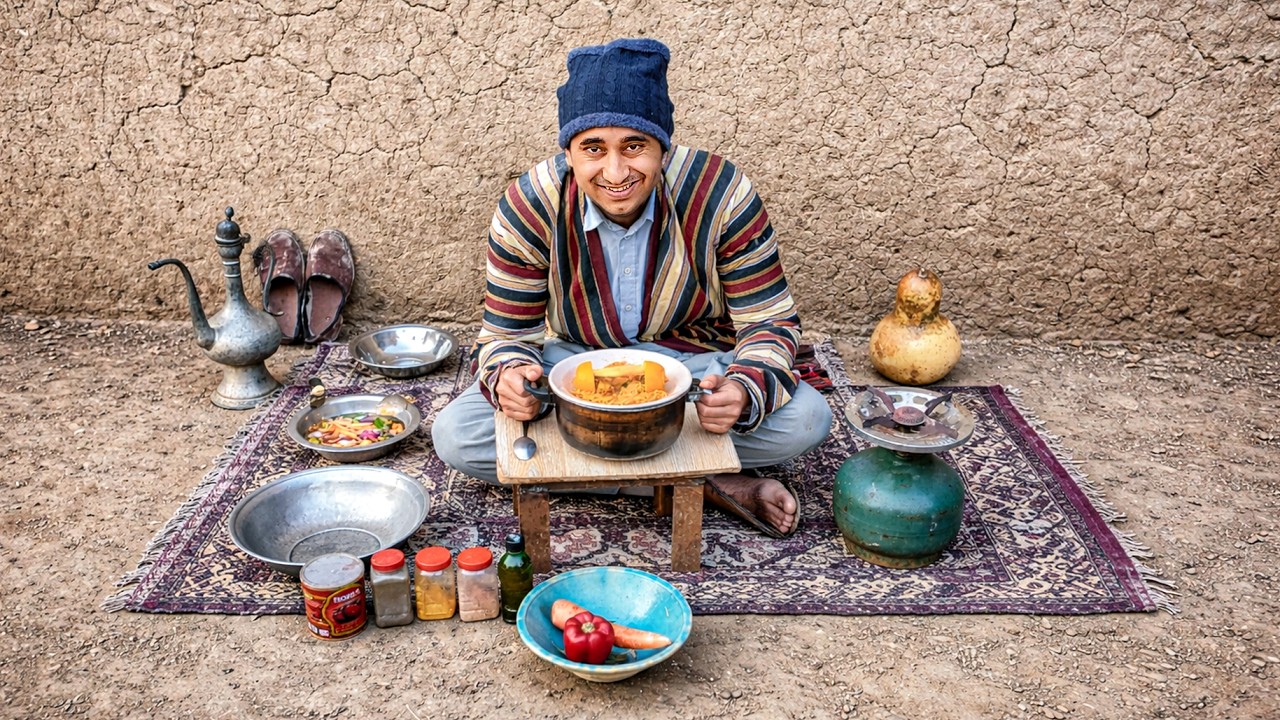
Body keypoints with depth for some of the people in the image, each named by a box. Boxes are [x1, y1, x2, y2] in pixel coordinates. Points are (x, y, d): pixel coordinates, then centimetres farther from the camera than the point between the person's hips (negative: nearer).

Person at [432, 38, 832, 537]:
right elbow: (508, 335, -10)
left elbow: (769, 322, -15)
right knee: (453, 435, -23)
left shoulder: (720, 195, -21)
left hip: (693, 361, -1)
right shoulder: (528, 209, -18)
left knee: (806, 418, -27)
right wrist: (509, 378, -36)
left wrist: (746, 392, -38)